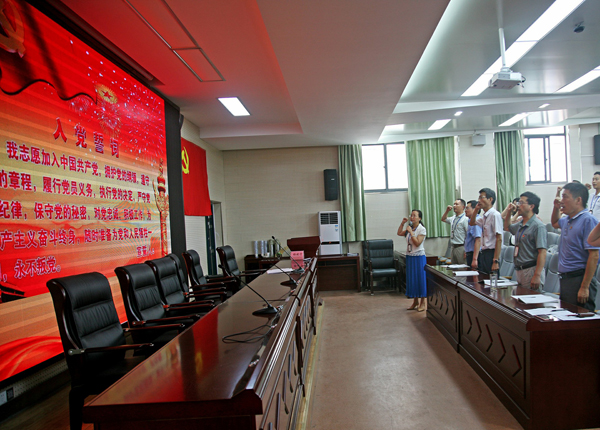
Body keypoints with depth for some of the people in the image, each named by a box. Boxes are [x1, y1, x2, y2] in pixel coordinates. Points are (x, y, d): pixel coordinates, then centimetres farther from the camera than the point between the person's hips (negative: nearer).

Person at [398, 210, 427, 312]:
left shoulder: (422, 229, -10)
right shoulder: (409, 228, 9)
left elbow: (417, 243, -17)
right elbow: (399, 233, 18)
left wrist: (411, 232, -19)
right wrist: (402, 223, 7)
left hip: (419, 257, -7)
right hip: (410, 256, 7)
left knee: (420, 278, 0)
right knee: (411, 278, 10)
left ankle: (422, 303, 10)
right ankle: (415, 301, 21)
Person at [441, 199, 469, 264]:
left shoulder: (465, 219, -12)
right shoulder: (453, 218, 13)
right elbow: (443, 219, 34)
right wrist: (447, 211, 15)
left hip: (461, 247, -8)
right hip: (453, 247, 8)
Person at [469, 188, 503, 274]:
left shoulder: (495, 215, -14)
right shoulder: (484, 216, 11)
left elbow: (499, 239, -18)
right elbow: (472, 223, 30)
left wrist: (496, 261, -22)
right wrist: (476, 210, 13)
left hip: (491, 253, -8)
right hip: (483, 253, 8)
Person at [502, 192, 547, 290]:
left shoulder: (538, 226, -14)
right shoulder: (520, 225, 12)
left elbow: (542, 253, -20)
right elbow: (507, 227, 36)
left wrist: (537, 276, -25)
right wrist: (509, 212, 19)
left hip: (531, 270, -8)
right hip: (519, 270, 8)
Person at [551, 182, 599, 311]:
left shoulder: (588, 220, -15)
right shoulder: (568, 220, 11)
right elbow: (555, 223, 38)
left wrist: (584, 287, -22)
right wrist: (556, 208, 16)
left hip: (579, 278, -9)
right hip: (565, 278, 9)